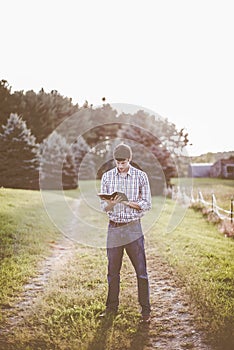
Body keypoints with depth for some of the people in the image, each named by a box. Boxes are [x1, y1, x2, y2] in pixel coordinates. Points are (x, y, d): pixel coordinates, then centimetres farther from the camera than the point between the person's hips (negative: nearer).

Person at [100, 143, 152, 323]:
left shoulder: (141, 176, -3)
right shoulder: (107, 177, 3)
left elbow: (147, 204, -2)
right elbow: (103, 206, 4)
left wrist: (129, 202, -18)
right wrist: (111, 203, -19)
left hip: (133, 228, -2)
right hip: (114, 227, 2)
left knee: (141, 271, 1)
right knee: (113, 271, 11)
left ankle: (145, 310, 15)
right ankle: (112, 307, 26)